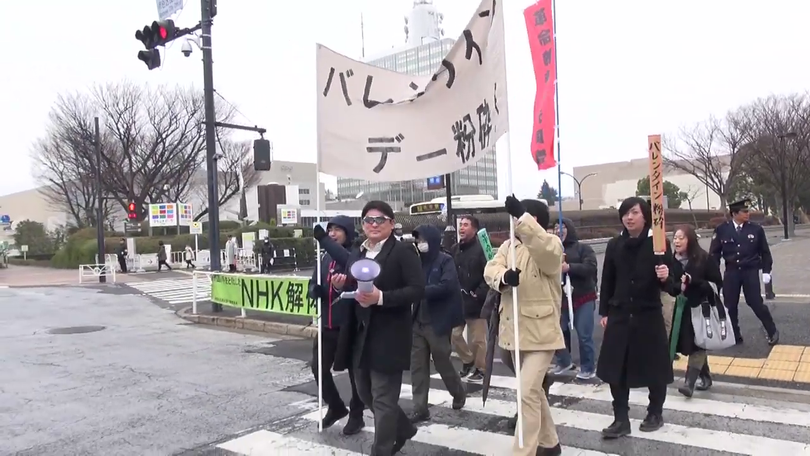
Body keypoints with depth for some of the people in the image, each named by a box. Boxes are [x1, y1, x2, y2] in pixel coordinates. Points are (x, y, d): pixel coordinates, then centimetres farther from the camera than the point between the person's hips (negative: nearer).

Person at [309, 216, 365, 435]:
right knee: (319, 367, 14)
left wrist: (324, 241, -42)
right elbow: (313, 283, 12)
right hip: (328, 324, 7)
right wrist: (315, 289, -12)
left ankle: (356, 415, 25)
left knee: (355, 371, 7)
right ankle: (335, 407, 35)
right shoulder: (326, 258, 8)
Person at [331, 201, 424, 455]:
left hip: (388, 338, -8)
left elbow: (417, 290, -17)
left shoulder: (403, 252, -8)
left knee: (383, 399, 0)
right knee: (366, 394, 19)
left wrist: (381, 297, -27)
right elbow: (350, 291, 18)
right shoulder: (356, 255, 15)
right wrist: (341, 286, -5)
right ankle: (403, 428, 41)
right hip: (360, 337, 8)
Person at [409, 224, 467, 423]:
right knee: (417, 366, 4)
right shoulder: (419, 261, 9)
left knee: (442, 362, 9)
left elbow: (446, 286, -21)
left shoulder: (445, 261, -8)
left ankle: (459, 393, 35)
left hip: (438, 322, -5)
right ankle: (420, 409, 12)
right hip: (418, 321, 5)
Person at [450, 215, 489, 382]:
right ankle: (468, 361, 32)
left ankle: (479, 368, 21)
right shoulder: (455, 250, 10)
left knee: (477, 339, 4)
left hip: (475, 303, -6)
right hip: (457, 302, 7)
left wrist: (479, 294, -20)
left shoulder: (481, 248, -11)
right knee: (454, 335, 12)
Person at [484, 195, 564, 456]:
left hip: (541, 332, -7)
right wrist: (504, 276, -29)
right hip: (514, 331, 8)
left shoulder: (552, 245, -9)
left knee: (527, 393, -13)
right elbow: (491, 269, -6)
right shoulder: (509, 246, 10)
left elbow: (543, 247, -34)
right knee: (533, 390, 20)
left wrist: (522, 216, -43)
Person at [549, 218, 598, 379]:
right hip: (559, 299, 3)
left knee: (584, 335, -1)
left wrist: (569, 267, -23)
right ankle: (564, 362, 28)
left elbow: (591, 267, -13)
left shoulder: (583, 248, 1)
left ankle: (588, 368, 15)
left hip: (583, 299, -3)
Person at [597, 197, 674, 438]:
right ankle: (621, 419, 14)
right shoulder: (614, 245, 3)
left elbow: (669, 283, -6)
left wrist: (666, 278, -29)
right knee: (616, 368, 3)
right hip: (619, 316, 3)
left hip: (649, 316, -3)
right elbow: (607, 281, 8)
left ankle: (655, 414, 30)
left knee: (654, 367, 9)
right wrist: (604, 312, 7)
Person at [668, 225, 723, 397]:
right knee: (692, 346, 13)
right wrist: (678, 287, -20)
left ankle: (689, 383, -11)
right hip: (684, 309, 5)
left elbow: (717, 284, -9)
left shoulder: (704, 258, -10)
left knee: (697, 345, -8)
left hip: (703, 308, -5)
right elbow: (670, 285, 3)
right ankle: (705, 377, 30)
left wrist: (693, 281, -21)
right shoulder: (673, 261, 1)